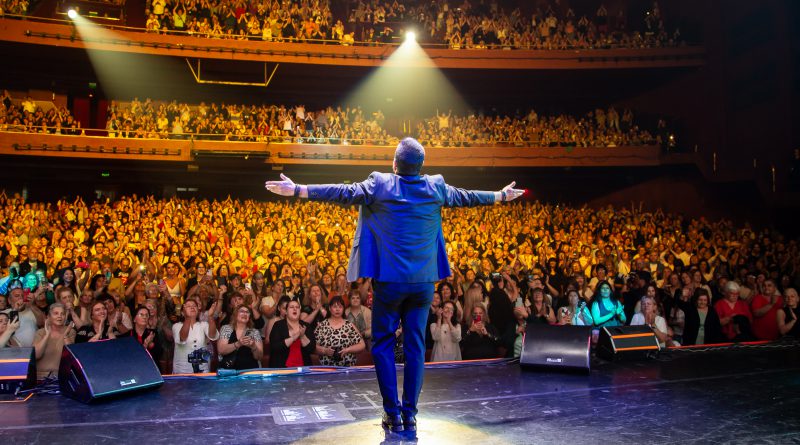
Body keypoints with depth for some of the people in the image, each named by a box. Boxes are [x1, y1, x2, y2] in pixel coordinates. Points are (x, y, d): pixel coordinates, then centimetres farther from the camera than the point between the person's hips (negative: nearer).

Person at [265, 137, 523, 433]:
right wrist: (501, 196, 34)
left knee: (383, 345, 9)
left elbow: (344, 193, -10)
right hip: (424, 281, 3)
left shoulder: (379, 185, -7)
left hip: (389, 281, -3)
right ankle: (410, 414, 15)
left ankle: (393, 413, 11)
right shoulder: (436, 187, 3)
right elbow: (467, 197, 16)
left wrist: (296, 190, -5)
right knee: (415, 347, 9)